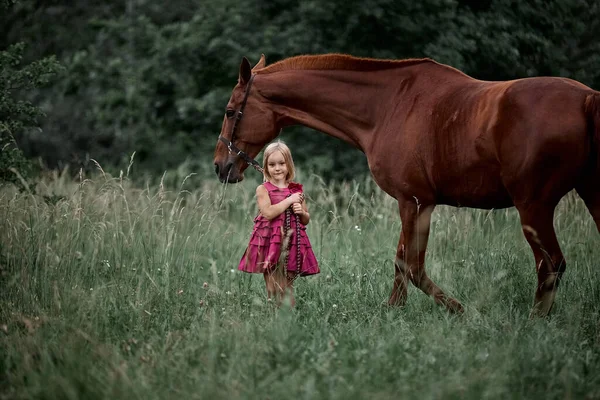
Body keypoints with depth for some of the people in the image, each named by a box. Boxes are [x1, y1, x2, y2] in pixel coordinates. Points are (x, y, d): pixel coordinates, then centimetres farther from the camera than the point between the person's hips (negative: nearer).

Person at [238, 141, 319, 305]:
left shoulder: (297, 190, 9)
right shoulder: (263, 189, -1)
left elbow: (306, 220, 17)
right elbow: (268, 213, -17)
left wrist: (301, 212, -5)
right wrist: (289, 200, -14)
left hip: (292, 244, 3)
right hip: (270, 242, -3)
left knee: (288, 286, 6)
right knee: (273, 288, 1)